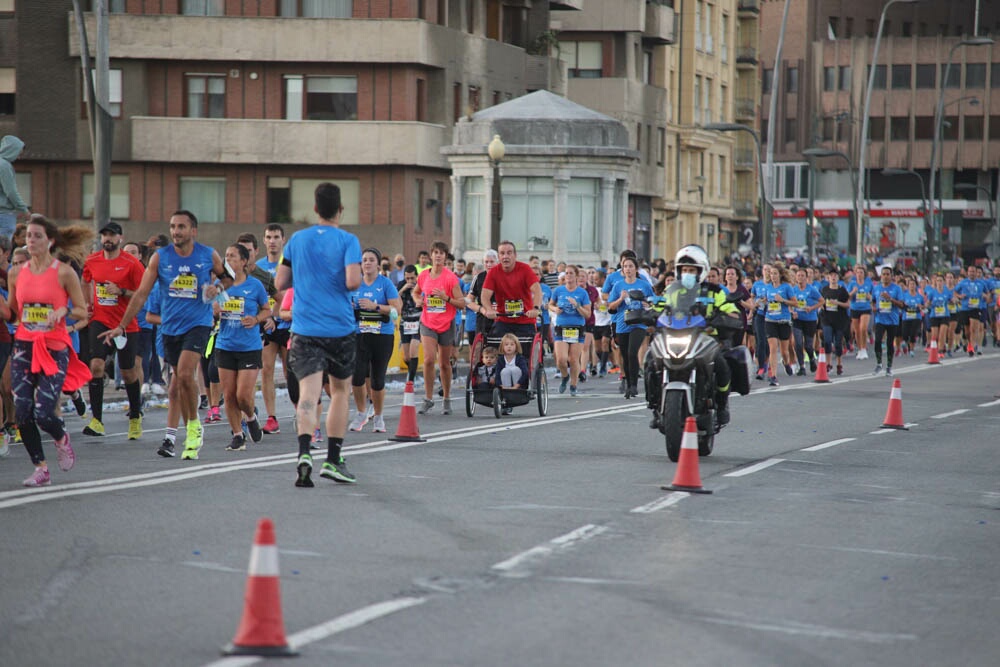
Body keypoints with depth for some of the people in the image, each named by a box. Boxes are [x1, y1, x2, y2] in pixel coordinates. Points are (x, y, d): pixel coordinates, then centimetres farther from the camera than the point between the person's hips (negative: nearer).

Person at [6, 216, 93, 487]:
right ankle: (40, 468, 12)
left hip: (55, 349, -4)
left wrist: (63, 311, -20)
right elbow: (11, 312, 16)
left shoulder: (64, 273, -5)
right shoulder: (17, 273, 7)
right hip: (24, 347, 4)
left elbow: (83, 312, -1)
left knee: (43, 413, -13)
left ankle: (61, 438, 23)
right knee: (22, 412, -5)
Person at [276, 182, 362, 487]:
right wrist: (358, 279, 5)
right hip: (340, 328, -1)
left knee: (308, 394, -8)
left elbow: (280, 283, 10)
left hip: (305, 329, 1)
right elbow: (352, 281, -17)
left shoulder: (297, 239, 7)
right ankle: (333, 460, 17)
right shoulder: (348, 241, -5)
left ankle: (304, 451, -32)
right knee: (340, 391, 16)